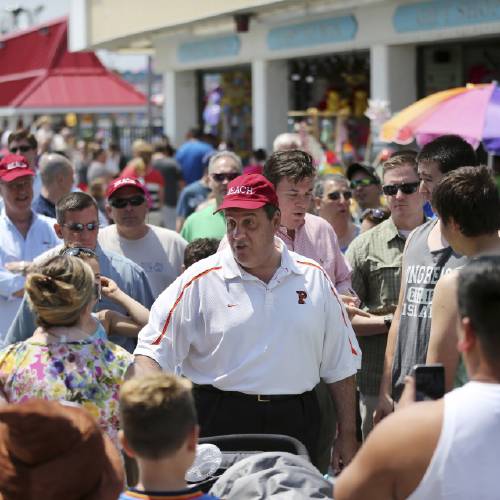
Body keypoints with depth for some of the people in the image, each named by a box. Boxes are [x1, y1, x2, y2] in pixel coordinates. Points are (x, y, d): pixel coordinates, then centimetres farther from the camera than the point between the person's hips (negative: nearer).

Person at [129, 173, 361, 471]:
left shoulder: (313, 277, 8)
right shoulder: (200, 281, 0)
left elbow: (341, 364, 13)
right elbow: (151, 351, -5)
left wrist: (347, 436, 11)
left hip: (296, 424, 2)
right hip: (221, 424, -2)